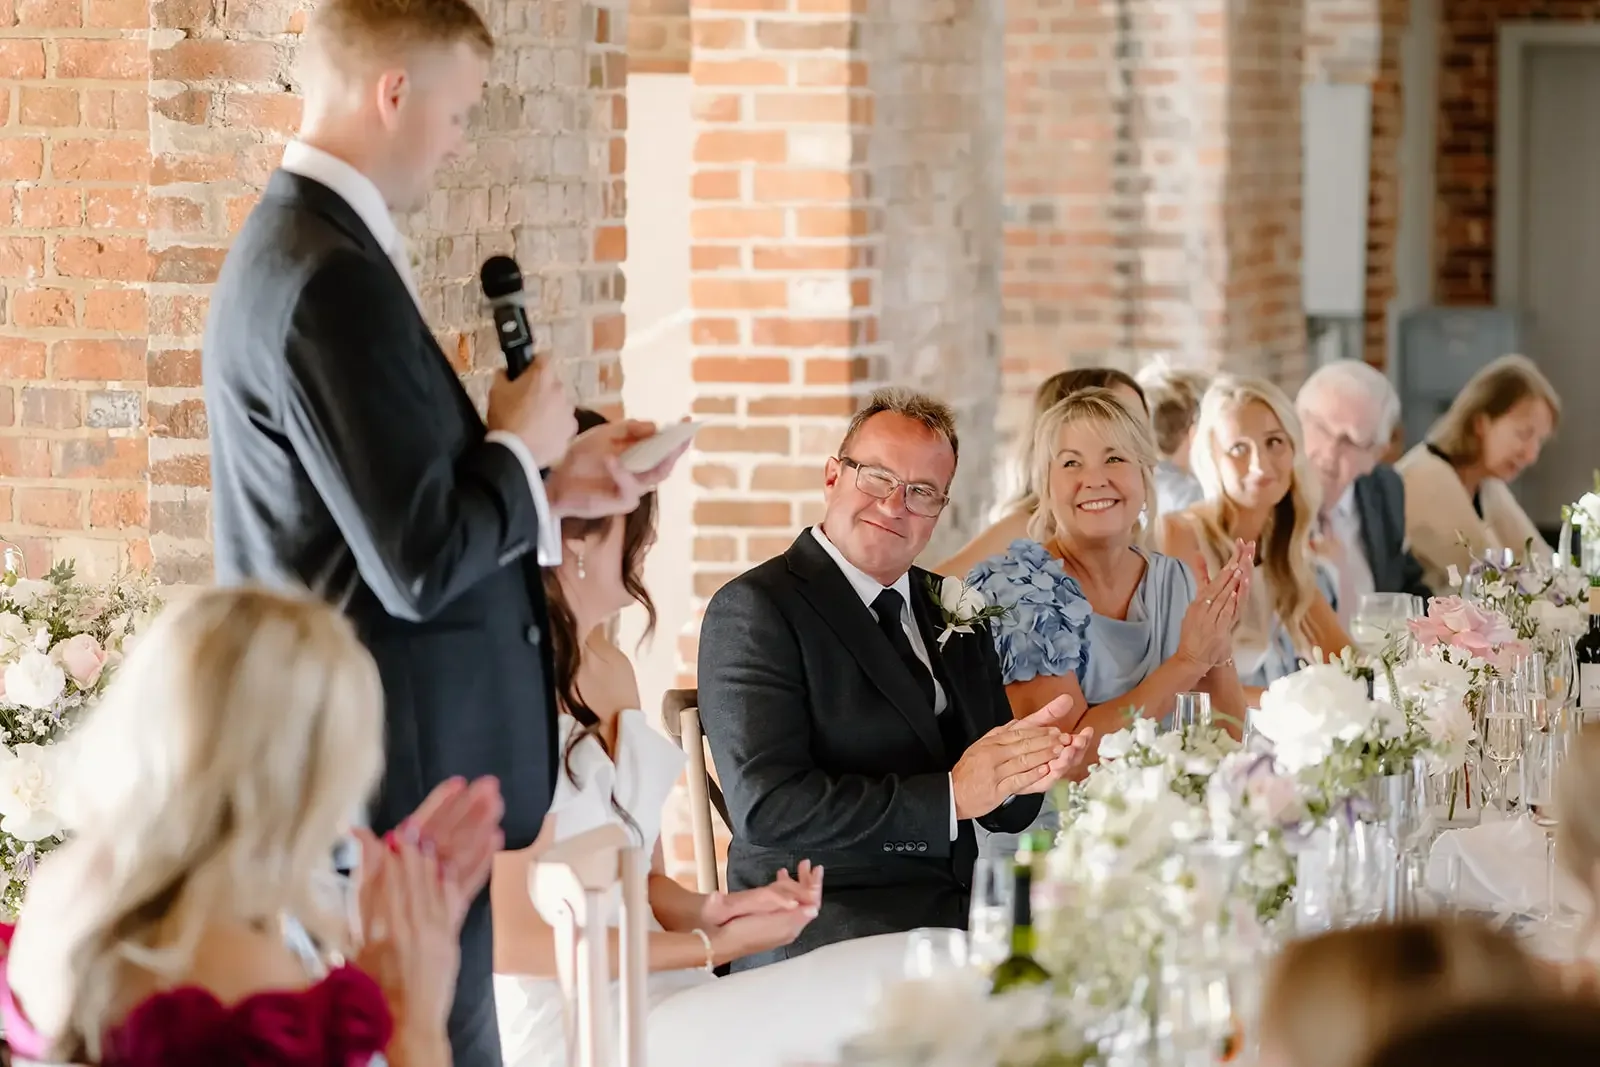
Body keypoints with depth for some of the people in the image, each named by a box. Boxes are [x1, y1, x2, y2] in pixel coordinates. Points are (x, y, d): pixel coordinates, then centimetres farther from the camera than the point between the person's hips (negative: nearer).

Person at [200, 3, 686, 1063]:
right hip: (399, 773, -10)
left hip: (349, 757, 10)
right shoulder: (335, 279, -21)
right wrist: (524, 449, -7)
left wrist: (553, 484, 13)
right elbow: (421, 565, -23)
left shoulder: (295, 242, 10)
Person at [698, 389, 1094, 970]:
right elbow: (767, 807, -16)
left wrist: (1023, 772, -9)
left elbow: (1005, 814, 17)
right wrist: (952, 794, -15)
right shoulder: (753, 610, -4)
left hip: (962, 919, 7)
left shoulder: (953, 612, 18)